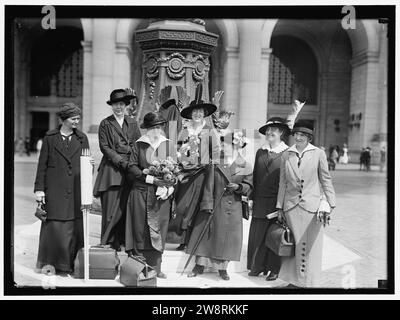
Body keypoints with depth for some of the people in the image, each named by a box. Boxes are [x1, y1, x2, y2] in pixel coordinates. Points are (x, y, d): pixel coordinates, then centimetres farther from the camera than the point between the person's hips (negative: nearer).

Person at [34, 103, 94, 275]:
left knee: (76, 227, -1)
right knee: (54, 226, -2)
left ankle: (70, 263, 11)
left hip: (76, 190, 2)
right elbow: (42, 164, 4)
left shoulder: (82, 138, 11)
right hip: (55, 190, -2)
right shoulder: (50, 137, 5)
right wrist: (39, 189, -2)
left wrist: (90, 164, -9)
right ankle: (51, 263, 12)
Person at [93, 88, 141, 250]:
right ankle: (108, 242, 2)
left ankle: (122, 241, 6)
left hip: (130, 169, 3)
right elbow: (104, 147, -1)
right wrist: (122, 162, -10)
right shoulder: (105, 124, 4)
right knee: (111, 206, -6)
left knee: (127, 206, 0)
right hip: (112, 169, -3)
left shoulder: (132, 123, 15)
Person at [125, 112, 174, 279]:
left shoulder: (168, 145, 7)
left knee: (159, 231, 2)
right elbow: (132, 167, -2)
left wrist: (170, 184, -10)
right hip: (141, 193, -1)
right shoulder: (139, 145, 3)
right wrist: (150, 179, -13)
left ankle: (156, 268, 11)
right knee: (141, 230, 0)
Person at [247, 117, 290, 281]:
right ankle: (257, 266, 20)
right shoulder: (260, 152, 11)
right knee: (257, 235, 6)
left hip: (277, 202, -4)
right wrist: (252, 198, 10)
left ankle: (274, 269, 18)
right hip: (260, 202, 4)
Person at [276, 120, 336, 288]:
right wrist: (280, 207, 9)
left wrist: (330, 205, 2)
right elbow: (283, 182, 10)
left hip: (311, 206, -2)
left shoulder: (318, 154, -1)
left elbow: (326, 180, 5)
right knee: (292, 245, 7)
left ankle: (308, 281, 15)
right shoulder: (286, 155, 5)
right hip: (291, 206, 2)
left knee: (310, 246, 3)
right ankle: (293, 280, 19)